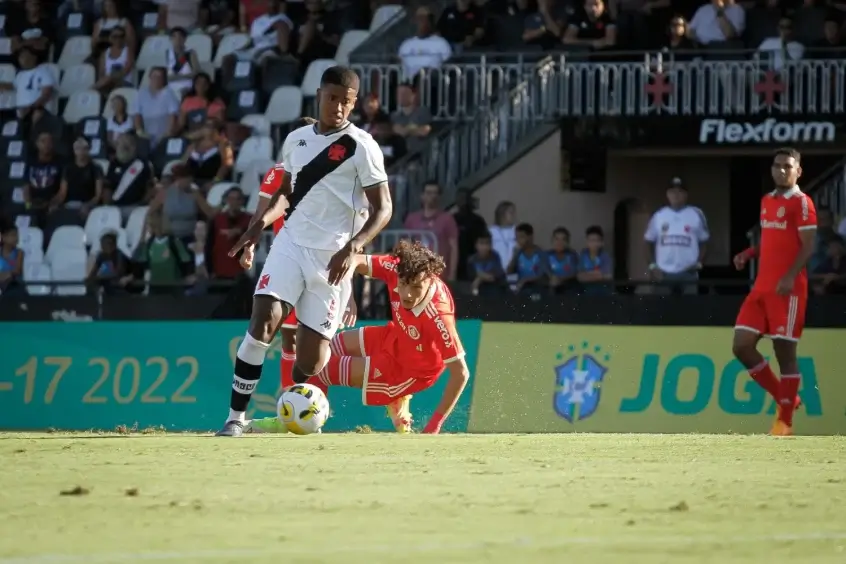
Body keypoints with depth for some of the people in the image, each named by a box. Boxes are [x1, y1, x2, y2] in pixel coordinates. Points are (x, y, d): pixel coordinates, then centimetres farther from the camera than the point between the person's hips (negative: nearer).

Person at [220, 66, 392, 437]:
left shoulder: (361, 147, -5)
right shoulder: (296, 140, 11)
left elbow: (382, 208, -7)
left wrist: (353, 247, -22)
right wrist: (263, 221, 4)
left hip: (333, 257, -3)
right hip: (291, 243, 3)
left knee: (311, 357, -3)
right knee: (263, 319, -19)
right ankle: (236, 416, -16)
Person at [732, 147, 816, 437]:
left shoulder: (801, 203, -7)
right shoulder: (766, 201, 16)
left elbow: (808, 247, -13)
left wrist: (790, 277, -25)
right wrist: (748, 254, 9)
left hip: (788, 289, -8)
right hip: (762, 286, 8)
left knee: (784, 351, -5)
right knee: (742, 346, 1)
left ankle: (785, 421, 3)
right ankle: (783, 399, 16)